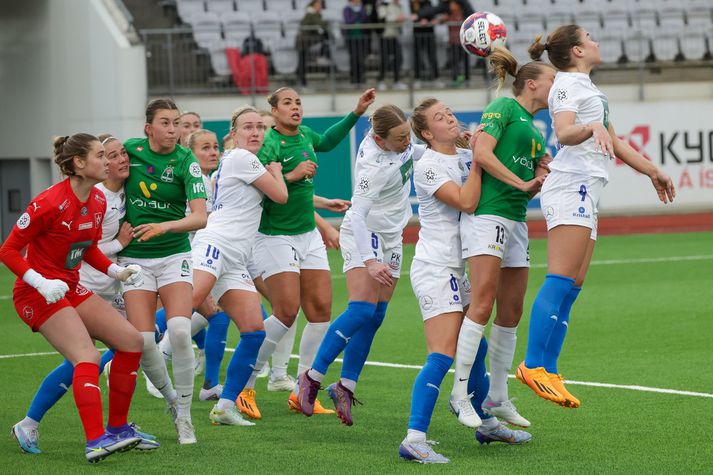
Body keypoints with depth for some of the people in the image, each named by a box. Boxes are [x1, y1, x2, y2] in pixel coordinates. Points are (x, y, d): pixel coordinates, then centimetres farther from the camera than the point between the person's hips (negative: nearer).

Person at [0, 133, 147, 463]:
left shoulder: (98, 201, 4)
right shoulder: (49, 203, -21)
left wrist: (117, 271, 2)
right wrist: (41, 283, -28)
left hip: (70, 288, 9)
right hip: (37, 295, -9)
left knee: (131, 340, 2)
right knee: (87, 358, -24)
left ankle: (117, 429, 11)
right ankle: (96, 442, -31)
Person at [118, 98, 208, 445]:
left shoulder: (186, 162, -9)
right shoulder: (130, 150, -2)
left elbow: (200, 217, -18)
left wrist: (163, 226, -34)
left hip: (174, 256, -2)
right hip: (134, 257, 2)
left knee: (180, 331, -21)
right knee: (142, 340, -11)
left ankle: (184, 415, -5)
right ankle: (171, 399, 16)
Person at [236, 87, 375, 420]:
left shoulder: (305, 136, 8)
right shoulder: (269, 144, -16)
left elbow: (326, 142, 33)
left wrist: (356, 113, 28)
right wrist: (291, 175, -27)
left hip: (308, 235, 8)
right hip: (276, 238, -8)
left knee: (321, 308, 1)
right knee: (286, 312, -15)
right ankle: (244, 387, -2)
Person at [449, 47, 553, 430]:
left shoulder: (534, 129, 23)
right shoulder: (503, 107, -2)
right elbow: (482, 154, -15)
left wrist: (541, 181, 3)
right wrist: (521, 183, -14)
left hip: (516, 220, 9)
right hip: (487, 213, -9)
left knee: (511, 312, 8)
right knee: (482, 304, -16)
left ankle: (498, 398, 15)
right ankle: (460, 392, -14)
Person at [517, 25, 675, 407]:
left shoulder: (587, 87, 28)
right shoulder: (568, 84, -3)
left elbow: (614, 142, 36)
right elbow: (563, 132, -22)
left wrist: (652, 171, 38)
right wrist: (592, 128, -42)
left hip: (584, 196, 10)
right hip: (570, 187, -10)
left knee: (571, 288, 2)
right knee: (561, 281, -18)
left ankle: (549, 373, -2)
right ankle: (534, 366, -24)